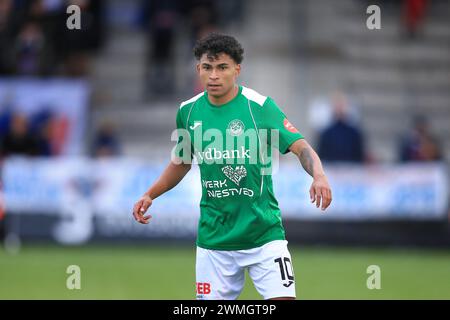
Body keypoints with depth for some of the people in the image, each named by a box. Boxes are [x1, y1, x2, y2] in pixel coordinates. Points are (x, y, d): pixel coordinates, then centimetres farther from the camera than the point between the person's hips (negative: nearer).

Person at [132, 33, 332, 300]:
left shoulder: (259, 106, -9)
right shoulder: (188, 112, 4)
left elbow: (300, 147, -17)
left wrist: (318, 175, -35)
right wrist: (150, 195, 14)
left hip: (263, 233, -3)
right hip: (214, 236, 3)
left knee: (283, 298, -13)